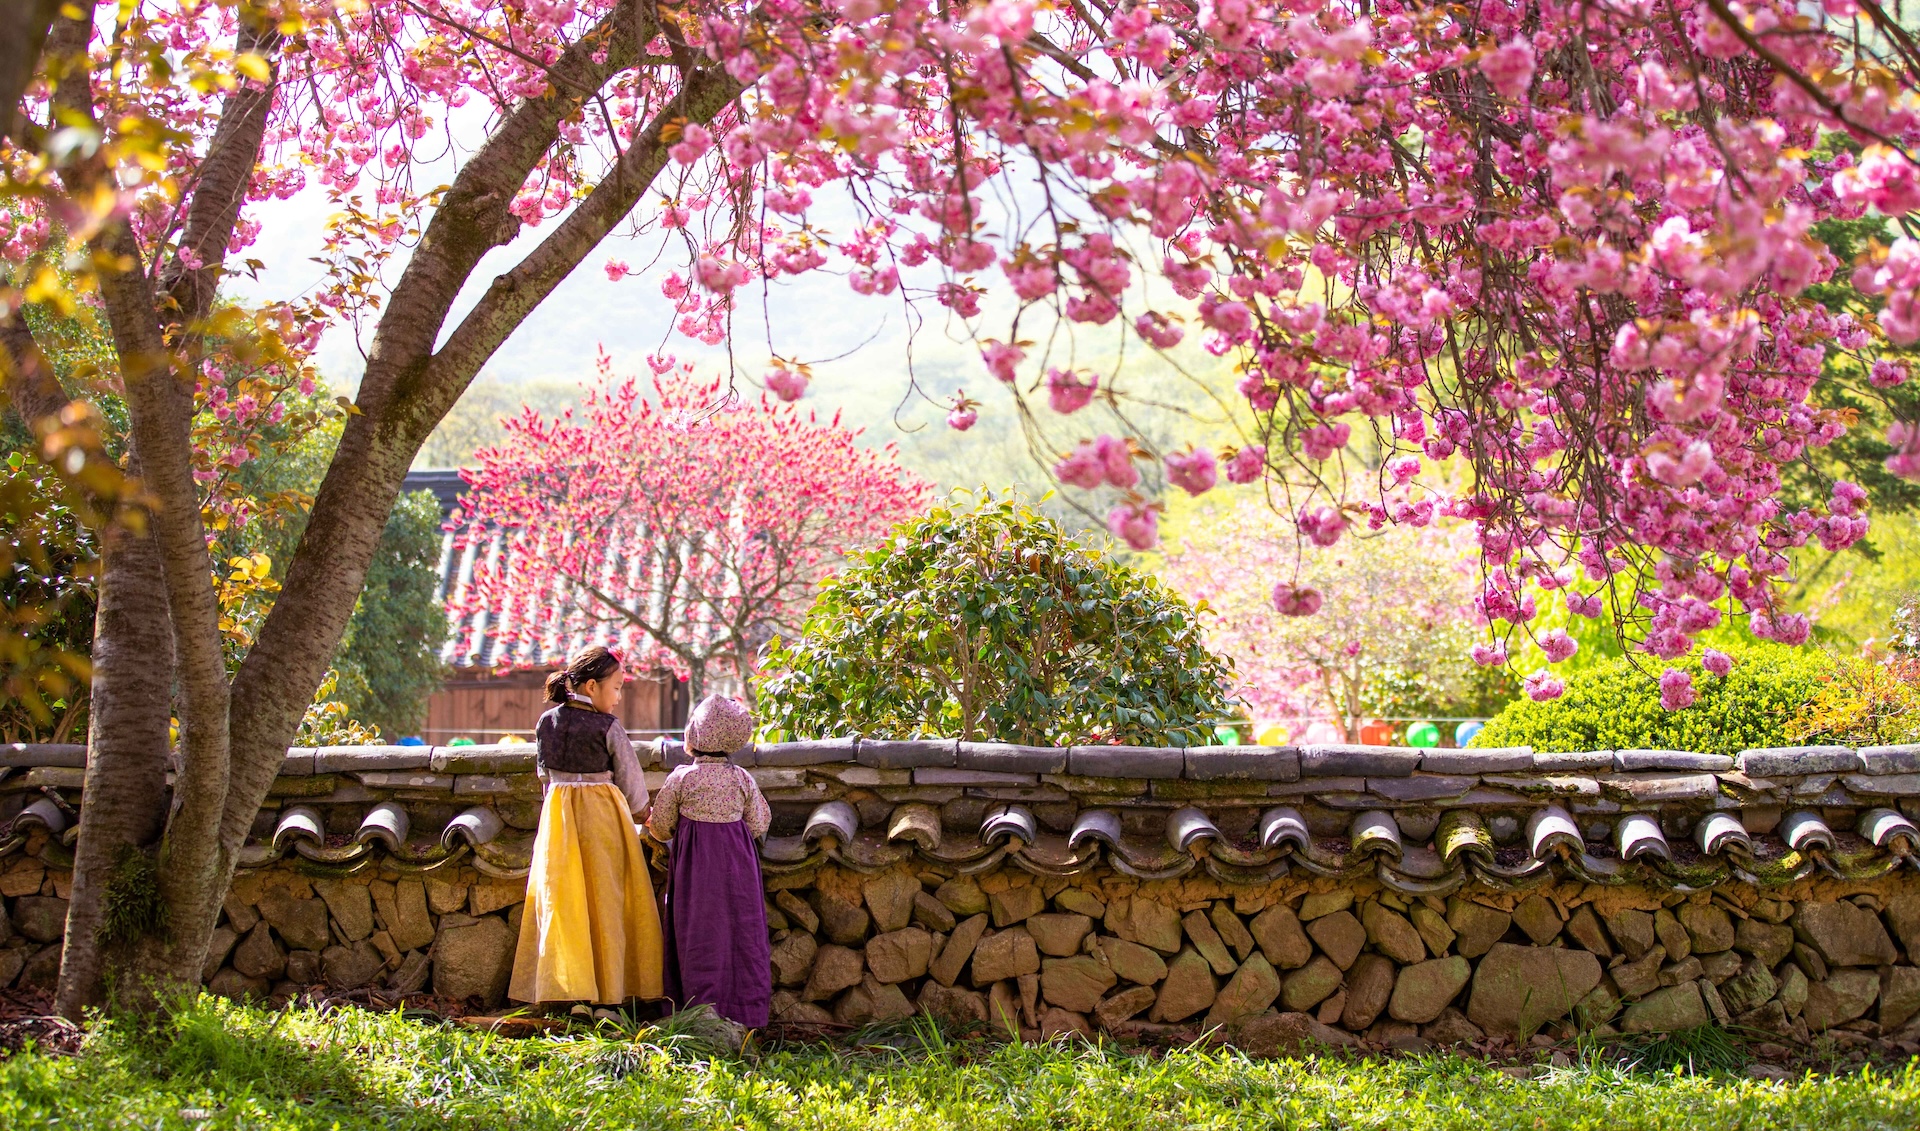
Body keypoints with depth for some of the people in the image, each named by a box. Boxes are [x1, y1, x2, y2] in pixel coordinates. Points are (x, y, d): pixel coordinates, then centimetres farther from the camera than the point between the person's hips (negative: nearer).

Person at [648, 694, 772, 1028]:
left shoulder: (681, 779, -8)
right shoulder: (742, 779, -1)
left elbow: (661, 827, 0)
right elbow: (759, 825, 6)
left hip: (694, 865, -2)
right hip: (737, 863, 2)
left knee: (700, 936, 3)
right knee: (740, 931, 7)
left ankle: (704, 1007, 1)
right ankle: (744, 1009, 7)